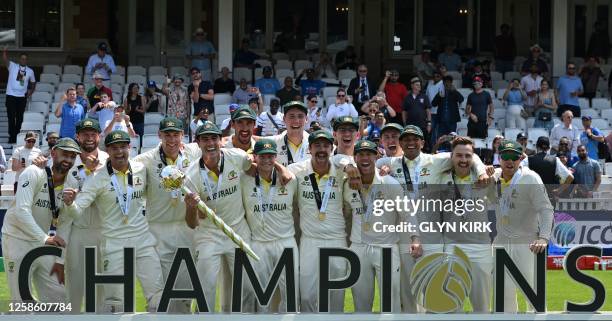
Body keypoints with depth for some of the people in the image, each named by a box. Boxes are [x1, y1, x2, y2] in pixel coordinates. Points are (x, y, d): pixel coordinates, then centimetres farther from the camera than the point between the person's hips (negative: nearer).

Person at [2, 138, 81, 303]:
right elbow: (22, 211, -29)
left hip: (44, 243, 6)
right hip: (17, 241, -6)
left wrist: (60, 260, 1)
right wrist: (45, 238, -37)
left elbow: (65, 224, 5)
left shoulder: (72, 185, 1)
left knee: (59, 295, 4)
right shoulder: (34, 174, -17)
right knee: (21, 300, -6)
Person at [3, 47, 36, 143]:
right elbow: (5, 59, -16)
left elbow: (33, 83, 21)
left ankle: (18, 136, 16)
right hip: (11, 95, -2)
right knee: (11, 117, -4)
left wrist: (30, 91, 2)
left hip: (22, 97, 2)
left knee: (20, 117, 6)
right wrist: (4, 51, -35)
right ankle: (12, 137, -2)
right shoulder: (12, 66, 2)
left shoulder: (30, 71, 8)